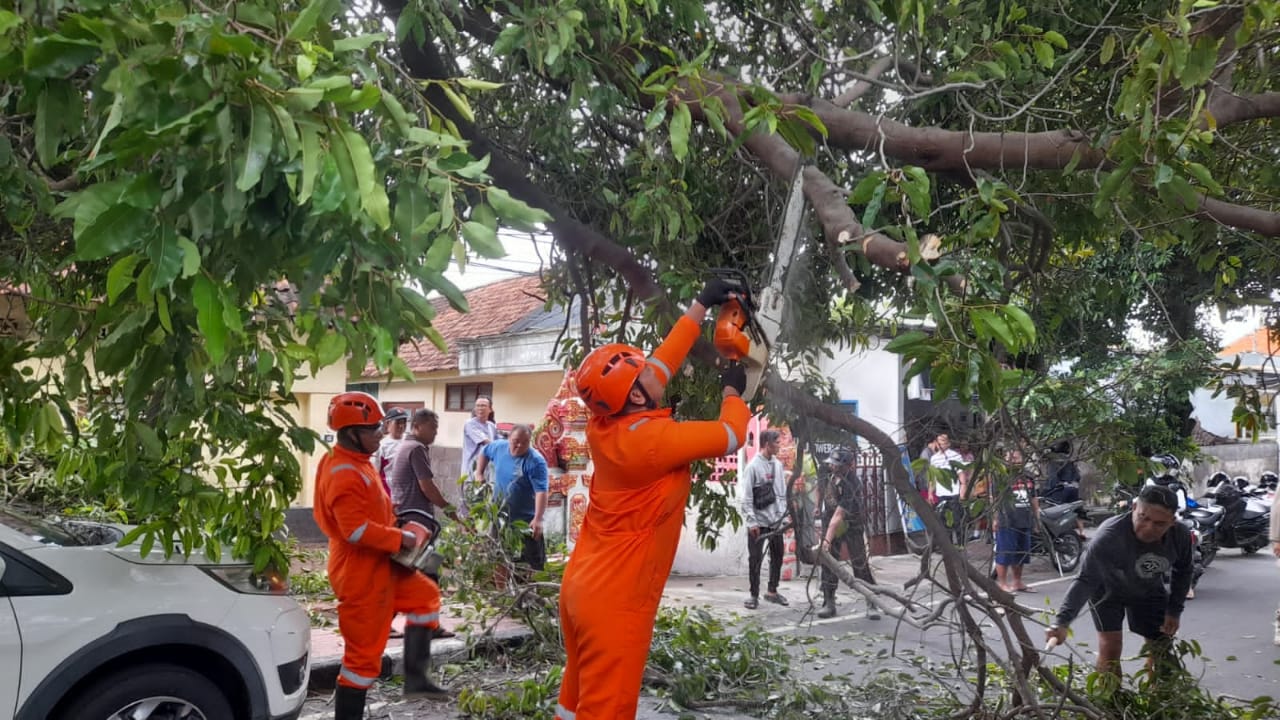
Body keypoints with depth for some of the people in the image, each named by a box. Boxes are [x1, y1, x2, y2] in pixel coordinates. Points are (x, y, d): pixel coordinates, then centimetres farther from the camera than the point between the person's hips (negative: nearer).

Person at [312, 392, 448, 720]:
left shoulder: (355, 464, 8)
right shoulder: (344, 474, -25)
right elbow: (356, 530, -31)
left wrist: (394, 535, 8)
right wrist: (400, 539, -20)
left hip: (377, 567, 11)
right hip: (360, 575, -11)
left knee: (425, 595, 21)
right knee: (364, 653, -2)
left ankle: (415, 678, 22)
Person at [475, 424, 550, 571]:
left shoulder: (536, 461, -21)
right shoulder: (498, 447, -4)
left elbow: (541, 491, -28)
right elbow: (484, 452, 20)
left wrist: (537, 519, -38)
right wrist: (479, 474, 9)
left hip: (526, 520, -5)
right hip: (499, 517, 5)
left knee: (534, 562, -2)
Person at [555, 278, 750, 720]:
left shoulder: (603, 424, -1)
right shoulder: (653, 438, -24)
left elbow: (664, 359, 10)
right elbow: (731, 435, -10)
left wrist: (701, 305, 17)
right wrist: (732, 390, 10)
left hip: (583, 584, 8)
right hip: (616, 598, -8)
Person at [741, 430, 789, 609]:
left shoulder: (778, 464, 7)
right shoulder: (753, 466, -11)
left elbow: (783, 492, 13)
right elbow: (747, 498, -12)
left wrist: (783, 514, 7)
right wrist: (752, 522, -15)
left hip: (776, 520, 6)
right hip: (758, 521, -6)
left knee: (777, 557, 12)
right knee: (755, 559, 1)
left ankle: (772, 591, 26)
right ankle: (754, 595, 11)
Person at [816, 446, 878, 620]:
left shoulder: (849, 487, -33)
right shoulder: (831, 473, -13)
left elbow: (838, 516, -37)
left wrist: (827, 540, -40)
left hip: (850, 525, -6)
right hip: (830, 522, 6)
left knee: (860, 564, -4)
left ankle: (871, 604, 4)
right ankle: (829, 603, 9)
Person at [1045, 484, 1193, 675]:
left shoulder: (1181, 536, -26)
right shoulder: (1109, 537, -42)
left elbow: (1182, 573, -3)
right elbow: (1085, 580, -42)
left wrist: (1174, 611, -2)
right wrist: (1062, 622, -53)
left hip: (1150, 590, 5)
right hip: (1108, 589, -4)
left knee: (1162, 646, 12)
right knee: (1110, 646, -15)